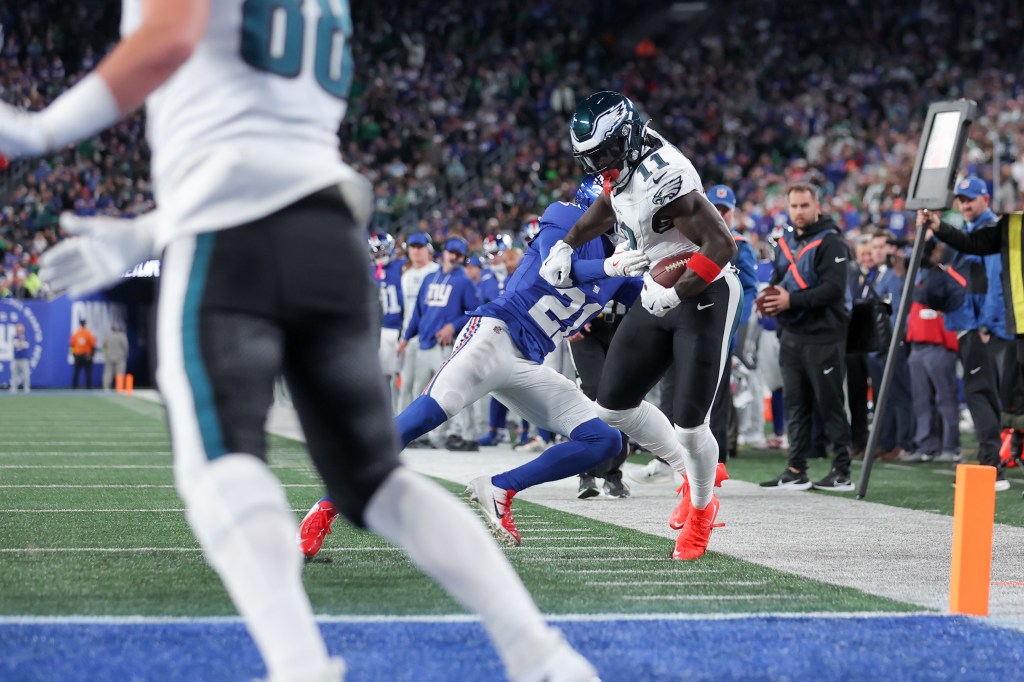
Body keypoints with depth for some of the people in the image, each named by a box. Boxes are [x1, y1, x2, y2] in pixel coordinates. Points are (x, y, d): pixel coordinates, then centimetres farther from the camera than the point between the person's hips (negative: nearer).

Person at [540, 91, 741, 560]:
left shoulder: (662, 179, -29)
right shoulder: (627, 160, -1)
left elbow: (721, 245, -30)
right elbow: (607, 206, 22)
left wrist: (674, 294, -26)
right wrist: (566, 245, 12)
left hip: (704, 297, -9)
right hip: (660, 296, 9)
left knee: (689, 425, -6)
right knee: (615, 406, 9)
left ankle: (701, 510, 22)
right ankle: (690, 474, 27)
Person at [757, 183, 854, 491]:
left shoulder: (830, 243, -11)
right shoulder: (785, 242, 15)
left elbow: (834, 289, -20)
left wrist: (792, 300, -22)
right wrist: (770, 297, 2)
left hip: (823, 337, -8)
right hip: (791, 335, 8)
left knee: (830, 403, -4)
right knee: (795, 403, 10)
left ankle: (842, 472, 1)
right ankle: (796, 471, 16)